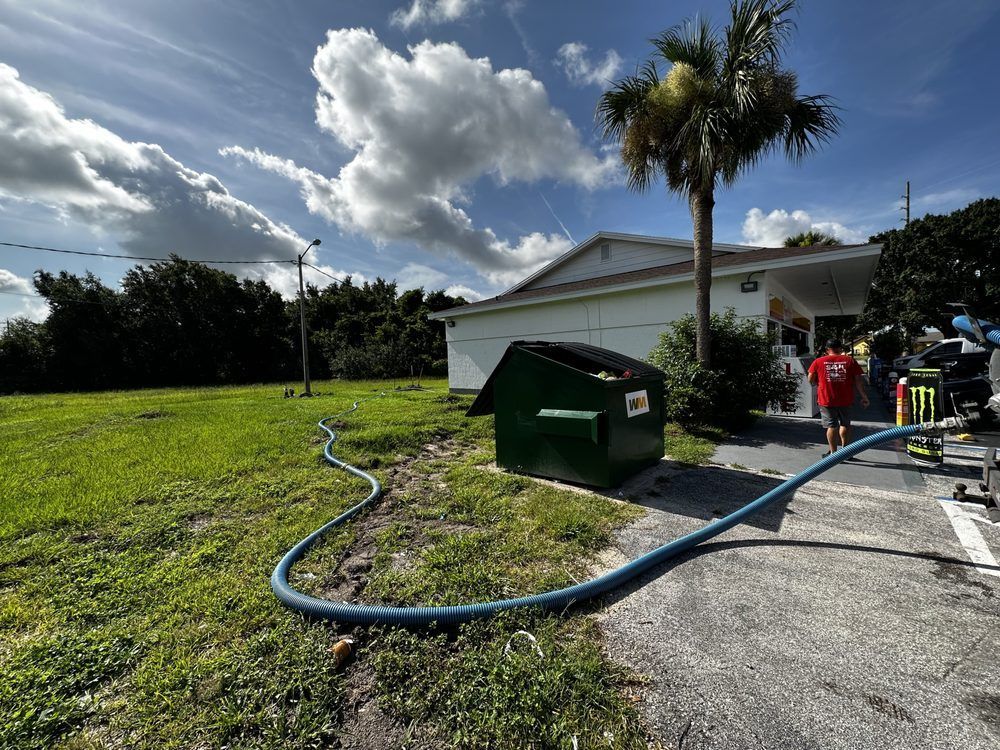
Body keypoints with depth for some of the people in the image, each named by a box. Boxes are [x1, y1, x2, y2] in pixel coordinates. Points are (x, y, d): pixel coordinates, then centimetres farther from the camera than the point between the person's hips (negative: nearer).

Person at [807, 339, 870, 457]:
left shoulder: (818, 361, -4)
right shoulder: (850, 360, 0)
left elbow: (811, 380, 1)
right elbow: (858, 380, 0)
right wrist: (864, 396, 7)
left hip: (826, 400, -2)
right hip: (846, 400, 2)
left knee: (831, 426, 5)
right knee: (845, 424, 18)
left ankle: (833, 453, 7)